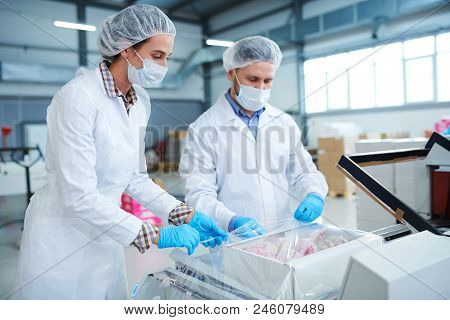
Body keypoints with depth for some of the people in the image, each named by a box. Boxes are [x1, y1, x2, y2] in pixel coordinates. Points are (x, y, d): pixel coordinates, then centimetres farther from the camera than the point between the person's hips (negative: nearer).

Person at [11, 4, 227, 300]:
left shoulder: (140, 101, 0)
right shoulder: (78, 97, -22)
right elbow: (79, 196, -25)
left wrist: (186, 215, -3)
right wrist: (156, 236, -24)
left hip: (105, 238, 7)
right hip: (64, 241, -6)